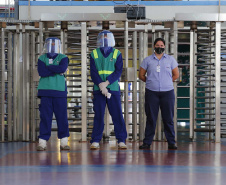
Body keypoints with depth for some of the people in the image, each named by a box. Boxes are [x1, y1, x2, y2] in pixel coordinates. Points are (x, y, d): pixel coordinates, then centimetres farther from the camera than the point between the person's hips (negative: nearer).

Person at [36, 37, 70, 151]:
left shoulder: (63, 58, 9)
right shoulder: (42, 58, 10)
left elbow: (62, 68, -12)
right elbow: (41, 72, -7)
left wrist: (48, 67, -4)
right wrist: (56, 70, -8)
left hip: (60, 91, 0)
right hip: (45, 91, 0)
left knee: (62, 116, 0)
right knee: (45, 117, -2)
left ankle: (64, 142, 6)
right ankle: (42, 142, 0)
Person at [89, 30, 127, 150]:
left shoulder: (117, 54, 7)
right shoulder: (94, 54, 8)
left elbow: (118, 71, -2)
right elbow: (93, 72, -1)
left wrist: (106, 83, -14)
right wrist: (101, 86, -14)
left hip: (113, 89, 0)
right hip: (98, 90, 0)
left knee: (117, 115, -1)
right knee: (98, 116, 1)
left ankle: (121, 141, 3)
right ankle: (95, 141, 6)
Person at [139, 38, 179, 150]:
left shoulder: (170, 60, 9)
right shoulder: (148, 60, 7)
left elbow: (176, 75, 15)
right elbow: (141, 75, 13)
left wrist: (167, 82, 12)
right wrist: (150, 82, 10)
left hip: (167, 92, 0)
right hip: (151, 93, 0)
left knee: (168, 118, 0)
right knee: (151, 118, 1)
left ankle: (171, 143, 5)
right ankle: (147, 143, 6)